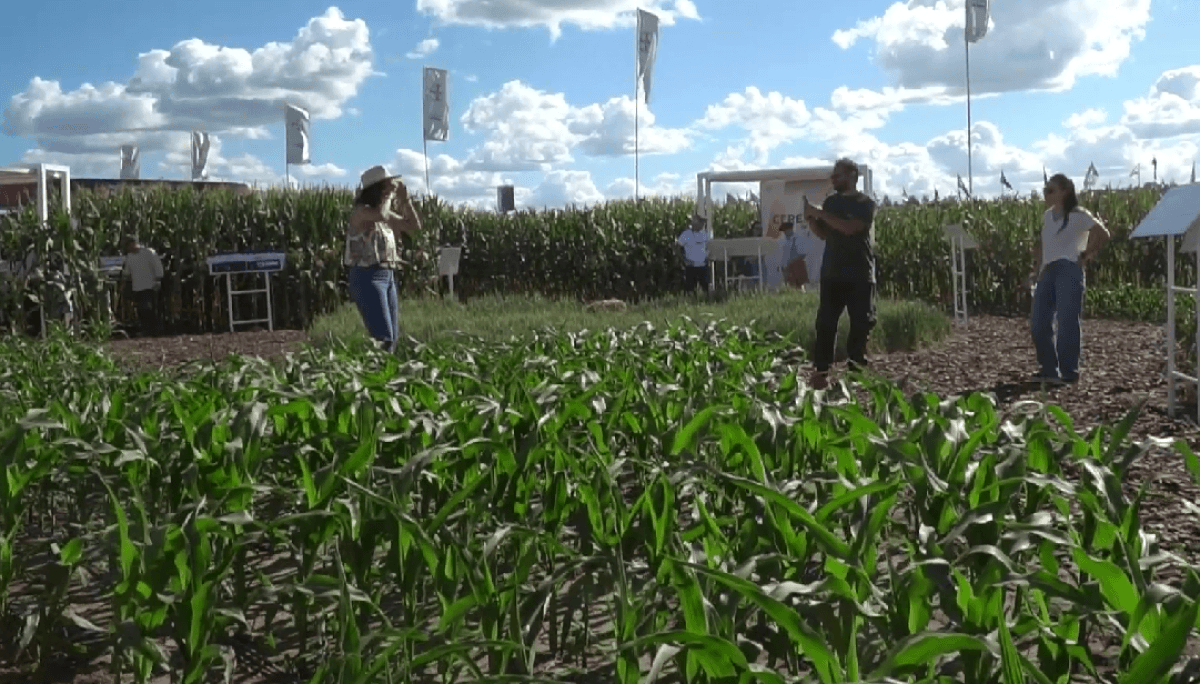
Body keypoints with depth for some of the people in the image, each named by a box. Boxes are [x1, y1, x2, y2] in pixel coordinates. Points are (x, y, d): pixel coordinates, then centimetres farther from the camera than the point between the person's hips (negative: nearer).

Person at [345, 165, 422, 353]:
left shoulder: (388, 212, 16)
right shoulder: (361, 211, -8)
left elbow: (414, 226, 17)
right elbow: (380, 214, -30)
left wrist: (405, 198, 9)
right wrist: (390, 195, -13)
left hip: (389, 276, 9)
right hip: (367, 276, -9)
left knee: (393, 339, 6)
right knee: (383, 338, -16)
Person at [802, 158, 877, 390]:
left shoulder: (865, 204, -4)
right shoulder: (831, 201, 13)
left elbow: (849, 227, -20)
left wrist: (819, 213, -17)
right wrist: (810, 219, -4)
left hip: (860, 276, -4)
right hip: (832, 274, 4)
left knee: (861, 323, -1)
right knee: (825, 322, -3)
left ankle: (856, 368, 9)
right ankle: (821, 370, -2)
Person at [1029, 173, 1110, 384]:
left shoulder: (1078, 215, -6)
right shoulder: (1047, 216, 16)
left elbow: (1102, 234, -13)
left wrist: (1086, 256, -8)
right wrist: (1038, 268, 14)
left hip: (1069, 271, -8)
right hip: (1048, 272, 8)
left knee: (1067, 323, -6)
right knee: (1038, 324, 4)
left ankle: (1068, 372, 2)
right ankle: (1048, 369, 15)